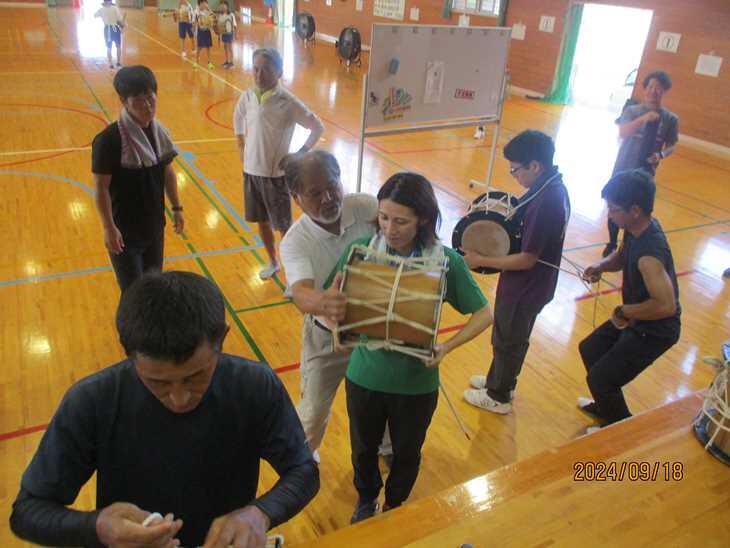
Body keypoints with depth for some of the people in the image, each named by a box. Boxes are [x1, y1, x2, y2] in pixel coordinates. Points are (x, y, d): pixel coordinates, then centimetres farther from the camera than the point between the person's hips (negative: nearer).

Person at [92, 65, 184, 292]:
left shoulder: (159, 131, -1)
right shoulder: (109, 139, -21)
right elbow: (101, 188, -18)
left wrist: (176, 208, 12)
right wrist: (109, 228, -19)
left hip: (154, 226, 6)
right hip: (125, 230, -6)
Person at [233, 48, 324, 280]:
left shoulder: (288, 102, -15)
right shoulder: (247, 97, -2)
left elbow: (318, 128, -9)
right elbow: (238, 119, 20)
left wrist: (298, 155, -11)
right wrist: (241, 146, 12)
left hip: (276, 173, -5)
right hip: (251, 170, 5)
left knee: (284, 225, 3)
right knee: (262, 220, 17)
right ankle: (273, 262, 37)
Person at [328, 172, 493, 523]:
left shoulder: (447, 261, -18)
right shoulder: (360, 250, -17)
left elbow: (483, 314, -6)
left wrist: (447, 347, -21)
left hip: (416, 382, -1)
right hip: (365, 376, 1)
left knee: (406, 453, 24)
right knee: (363, 449, 25)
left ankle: (395, 505, 57)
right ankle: (366, 500, 58)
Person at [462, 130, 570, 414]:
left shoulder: (546, 203, -31)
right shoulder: (552, 186, -2)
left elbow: (527, 259, -28)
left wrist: (480, 260, -22)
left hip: (525, 289, -9)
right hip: (530, 284, 9)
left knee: (508, 341, 13)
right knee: (509, 337, 26)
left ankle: (498, 396, 35)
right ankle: (499, 380, 48)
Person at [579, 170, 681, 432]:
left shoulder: (649, 252, -36)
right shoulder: (636, 228, -8)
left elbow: (666, 305, -42)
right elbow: (621, 256, 12)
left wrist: (624, 312, -27)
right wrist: (601, 266, -9)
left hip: (653, 331, -9)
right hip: (635, 320, 9)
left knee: (600, 379, -1)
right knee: (589, 350, 23)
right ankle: (606, 408, 45)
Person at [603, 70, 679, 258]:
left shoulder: (670, 119, 0)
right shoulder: (632, 110, -3)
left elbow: (671, 146, 5)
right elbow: (622, 132, -19)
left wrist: (661, 155, -17)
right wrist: (643, 119, -34)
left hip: (645, 173, 0)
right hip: (622, 169, 0)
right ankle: (612, 244, 28)